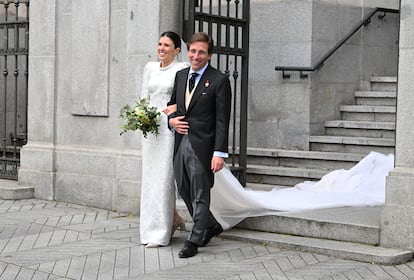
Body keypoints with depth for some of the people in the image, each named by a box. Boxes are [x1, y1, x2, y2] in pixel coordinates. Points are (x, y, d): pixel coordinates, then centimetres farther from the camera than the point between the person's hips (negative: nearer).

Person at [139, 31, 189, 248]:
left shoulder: (182, 69, -4)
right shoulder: (150, 68, 14)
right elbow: (144, 96, 15)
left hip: (170, 127, -6)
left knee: (164, 177, -7)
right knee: (150, 176, 8)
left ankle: (159, 233, -1)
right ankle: (175, 218, 26)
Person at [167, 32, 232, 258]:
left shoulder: (219, 80, -8)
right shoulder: (180, 76, 11)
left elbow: (222, 120, -11)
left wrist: (220, 153, -17)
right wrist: (171, 119, 1)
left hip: (201, 146, -7)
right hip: (180, 143, 7)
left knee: (200, 195, 1)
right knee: (184, 191, 15)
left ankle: (194, 241, 11)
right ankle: (211, 226, 34)